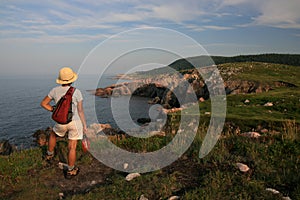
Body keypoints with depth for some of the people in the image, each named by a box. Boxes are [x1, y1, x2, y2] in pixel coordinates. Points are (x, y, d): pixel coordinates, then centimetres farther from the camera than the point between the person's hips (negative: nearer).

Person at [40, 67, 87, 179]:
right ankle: (70, 171, 22)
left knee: (53, 134, 35)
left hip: (61, 123, 3)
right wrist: (84, 125, -2)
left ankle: (49, 155, 52)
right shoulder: (76, 92, -13)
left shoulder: (55, 90, -4)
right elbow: (80, 111, -11)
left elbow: (43, 103, 6)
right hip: (75, 122, -2)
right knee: (72, 147, 8)